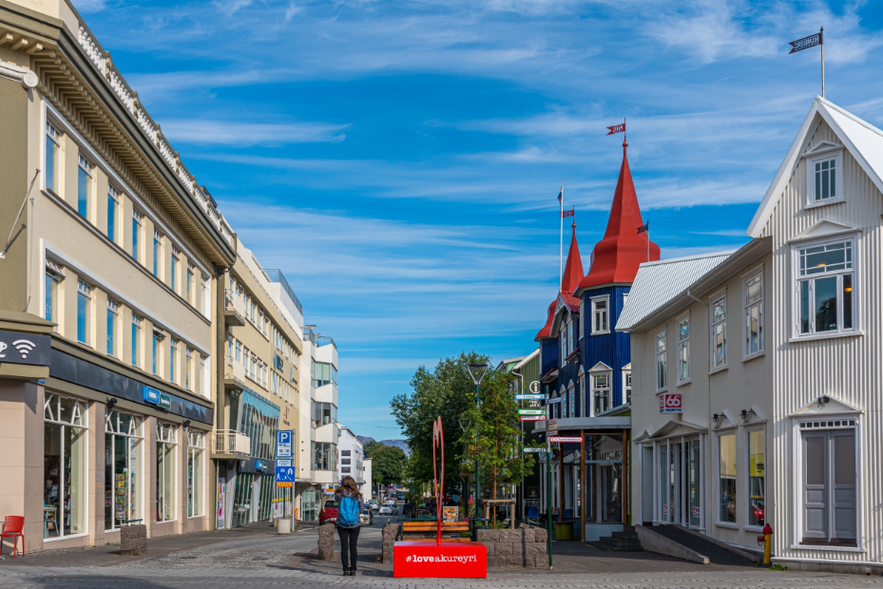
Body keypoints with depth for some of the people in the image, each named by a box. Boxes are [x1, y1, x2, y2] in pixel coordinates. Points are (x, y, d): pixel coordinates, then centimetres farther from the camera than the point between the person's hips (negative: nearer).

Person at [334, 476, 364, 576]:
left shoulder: (339, 495, -9)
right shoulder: (357, 496, -6)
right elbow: (361, 507, 5)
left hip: (342, 525, -1)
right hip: (355, 524, 1)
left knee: (344, 547, 3)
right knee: (353, 546, 7)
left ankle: (346, 570, -1)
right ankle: (353, 570, 7)